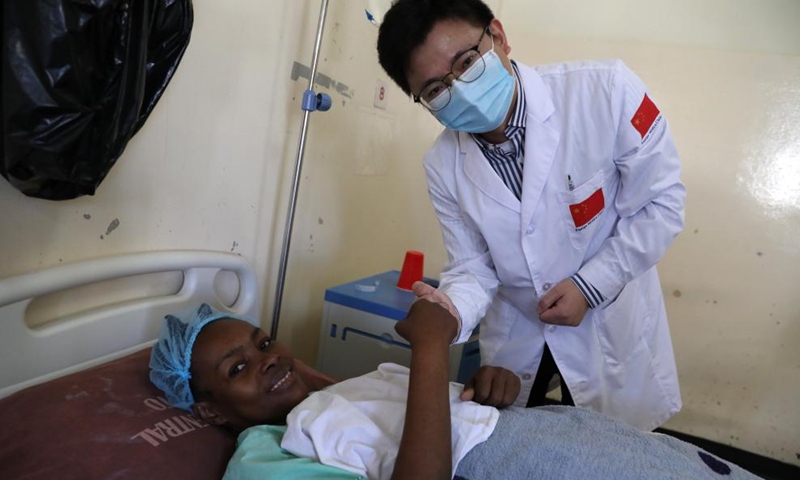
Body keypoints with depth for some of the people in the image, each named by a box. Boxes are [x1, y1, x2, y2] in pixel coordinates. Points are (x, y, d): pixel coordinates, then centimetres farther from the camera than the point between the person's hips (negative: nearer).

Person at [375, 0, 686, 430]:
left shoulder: (606, 90, -25)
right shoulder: (443, 165, -14)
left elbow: (662, 203, -15)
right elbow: (473, 267, -8)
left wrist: (590, 285, -20)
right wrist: (451, 311, -30)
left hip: (607, 321, -2)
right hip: (515, 330, 3)